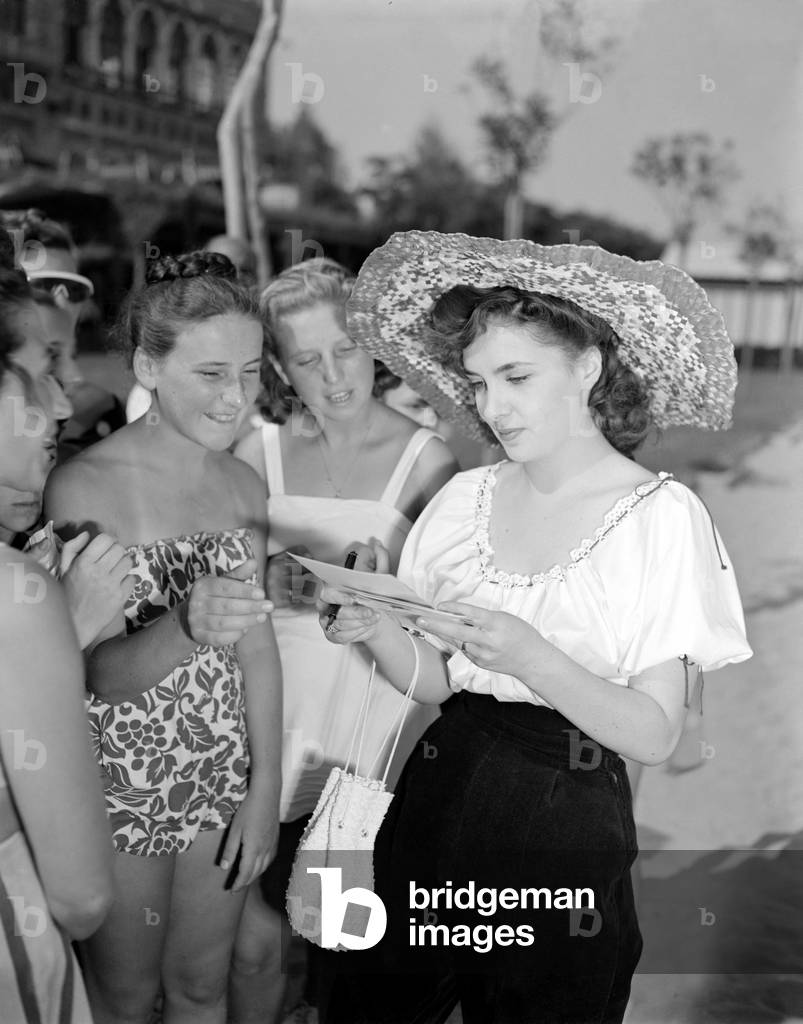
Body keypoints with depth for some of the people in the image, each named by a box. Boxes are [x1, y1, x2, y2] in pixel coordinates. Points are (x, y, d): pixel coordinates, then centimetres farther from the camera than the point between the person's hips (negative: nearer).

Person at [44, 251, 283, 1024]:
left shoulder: (242, 484, -2)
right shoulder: (86, 486, -19)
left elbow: (258, 649, 3)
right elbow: (101, 673, -20)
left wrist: (265, 786, 1)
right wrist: (182, 628, -40)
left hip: (223, 780, 5)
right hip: (121, 786, -4)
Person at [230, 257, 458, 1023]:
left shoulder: (424, 457, -5)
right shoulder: (259, 451, 2)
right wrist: (269, 582, -14)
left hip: (377, 727, -2)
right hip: (275, 722, 2)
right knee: (253, 938, 8)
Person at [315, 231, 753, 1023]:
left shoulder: (661, 515, -12)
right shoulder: (465, 498, 0)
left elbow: (655, 734, -14)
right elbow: (432, 678, 5)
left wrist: (532, 660, -28)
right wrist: (378, 630, -15)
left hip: (567, 818, -4)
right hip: (438, 796, 4)